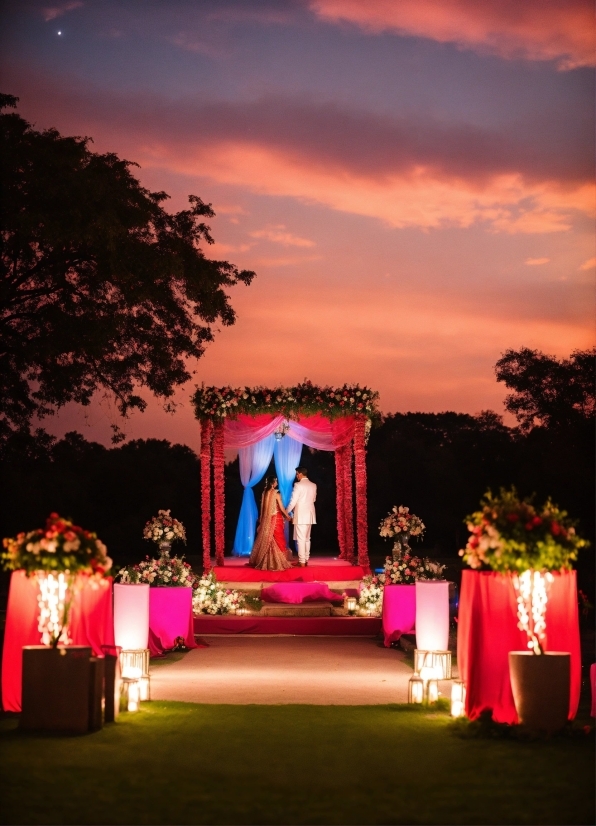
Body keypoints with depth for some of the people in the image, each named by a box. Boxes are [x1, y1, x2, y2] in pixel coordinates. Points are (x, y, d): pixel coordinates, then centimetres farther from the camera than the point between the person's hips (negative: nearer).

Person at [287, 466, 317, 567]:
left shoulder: (298, 485, -12)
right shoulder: (313, 485, 7)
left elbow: (293, 501, -12)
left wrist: (287, 512, 1)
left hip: (300, 515, -7)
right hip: (310, 515, 7)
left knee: (300, 539, -6)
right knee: (307, 538, 13)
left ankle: (302, 561, -8)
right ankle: (306, 559, 15)